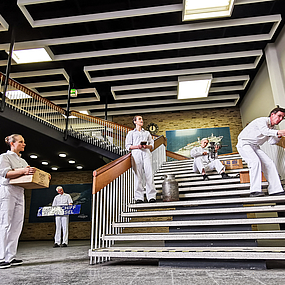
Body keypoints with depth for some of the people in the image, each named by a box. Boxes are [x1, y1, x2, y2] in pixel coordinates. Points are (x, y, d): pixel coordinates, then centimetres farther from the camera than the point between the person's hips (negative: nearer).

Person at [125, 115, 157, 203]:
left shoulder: (147, 133, 28)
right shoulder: (131, 133, 20)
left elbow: (152, 145, 19)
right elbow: (128, 146, 9)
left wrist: (147, 146, -4)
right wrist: (137, 146, -9)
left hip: (146, 153, 2)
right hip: (136, 153, -2)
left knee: (149, 174, -9)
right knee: (138, 175, -8)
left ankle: (151, 196, -8)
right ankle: (139, 197, -4)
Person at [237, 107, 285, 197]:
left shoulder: (272, 127, 14)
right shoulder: (263, 120, -12)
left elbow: (271, 142, 4)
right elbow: (264, 131, -34)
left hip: (255, 146, 9)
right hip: (244, 143, -9)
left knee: (269, 163, -3)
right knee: (255, 162, -29)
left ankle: (275, 190, -2)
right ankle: (255, 190, -31)